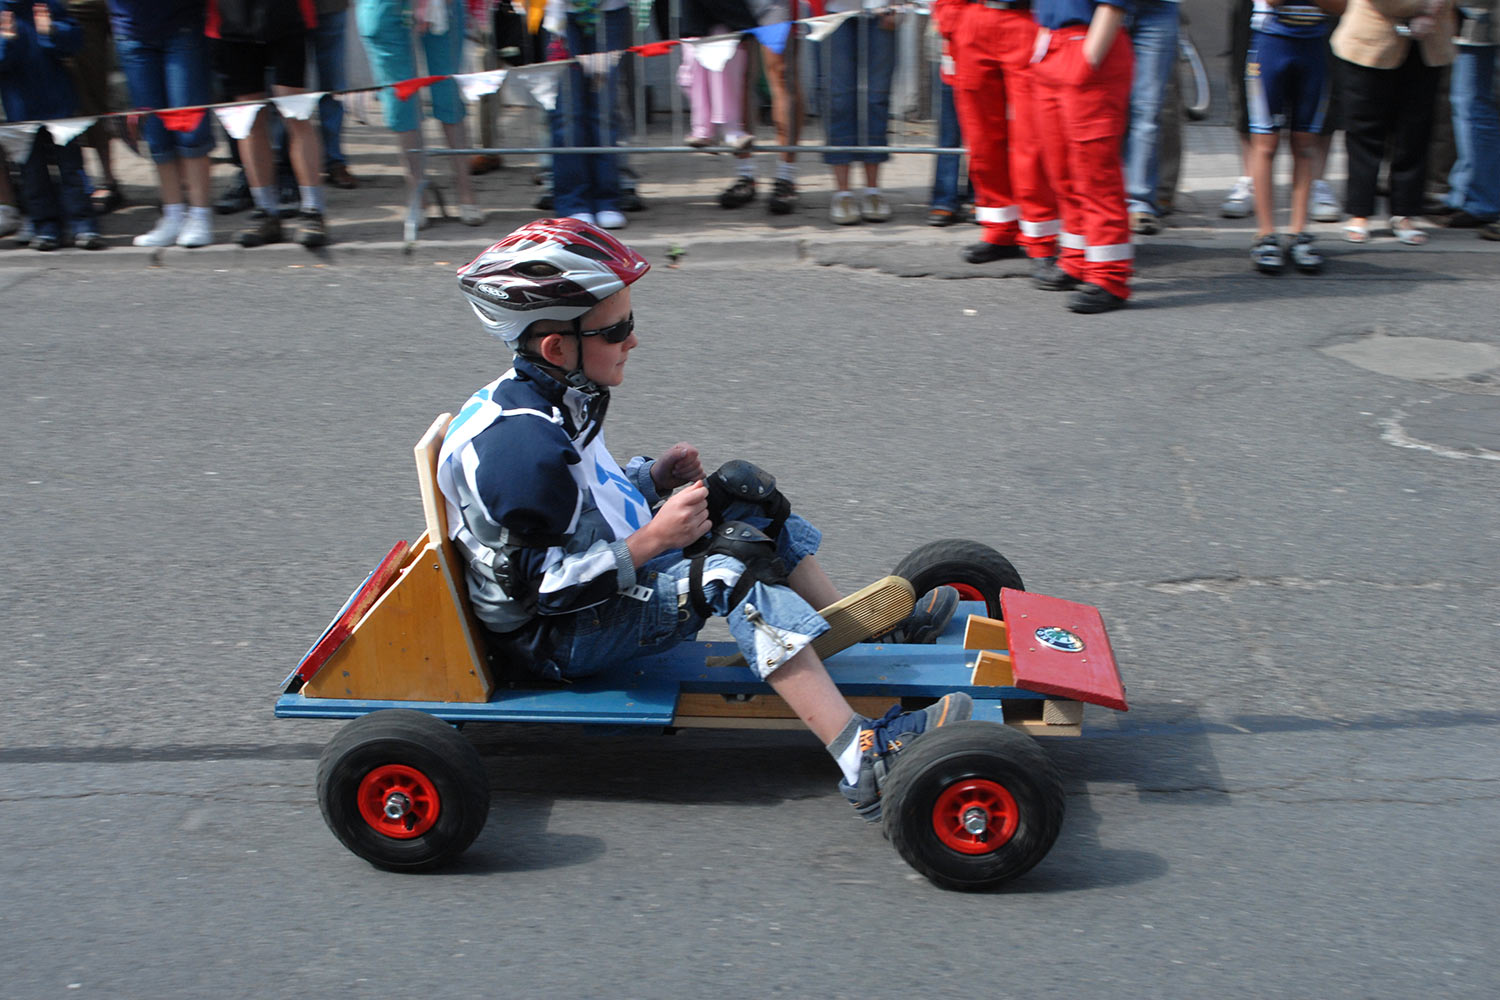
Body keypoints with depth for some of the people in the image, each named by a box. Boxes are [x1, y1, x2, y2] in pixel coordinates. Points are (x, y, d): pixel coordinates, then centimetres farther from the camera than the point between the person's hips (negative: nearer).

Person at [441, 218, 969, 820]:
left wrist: (651, 477, 0)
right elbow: (539, 587, -28)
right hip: (554, 641, -11)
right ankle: (863, 760, -36)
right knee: (731, 567, -28)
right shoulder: (521, 444, -28)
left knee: (742, 499, 9)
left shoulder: (555, 398, 4)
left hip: (605, 580, 11)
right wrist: (652, 540, -29)